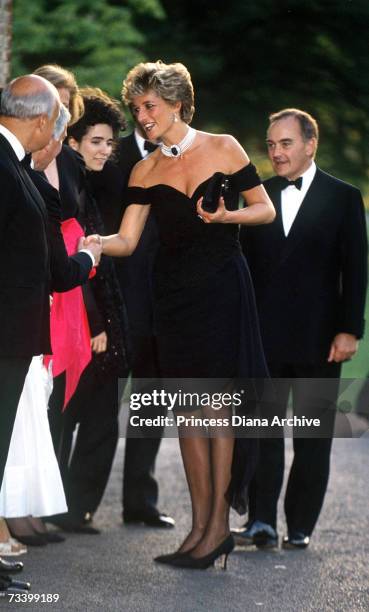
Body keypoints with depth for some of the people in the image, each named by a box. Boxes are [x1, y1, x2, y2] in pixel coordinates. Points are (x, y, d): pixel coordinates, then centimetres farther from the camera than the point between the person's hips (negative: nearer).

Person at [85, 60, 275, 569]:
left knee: (216, 402, -8)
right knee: (188, 409, 4)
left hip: (222, 285, -4)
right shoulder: (145, 171, 9)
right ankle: (203, 524, 8)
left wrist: (227, 216, -15)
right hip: (174, 291, 4)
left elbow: (265, 210, 4)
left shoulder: (223, 149, 0)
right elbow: (126, 241, 3)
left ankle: (217, 523, -6)